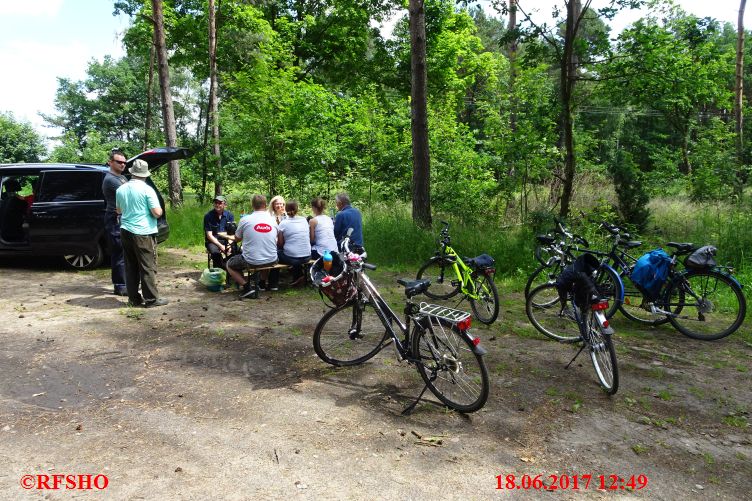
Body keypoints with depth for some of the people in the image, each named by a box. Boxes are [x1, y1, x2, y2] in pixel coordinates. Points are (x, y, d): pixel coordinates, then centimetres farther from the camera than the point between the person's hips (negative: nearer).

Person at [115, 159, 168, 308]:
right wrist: (158, 209, 7)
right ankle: (151, 299, 4)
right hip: (143, 233, -6)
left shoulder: (120, 190, 8)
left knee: (131, 266, 11)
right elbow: (157, 212, -15)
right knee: (148, 267, 0)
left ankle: (134, 298, 16)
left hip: (125, 231, 6)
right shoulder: (147, 189, -11)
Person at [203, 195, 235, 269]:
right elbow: (209, 235, -8)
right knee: (215, 252, -36)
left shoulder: (229, 215, 4)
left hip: (226, 240, 2)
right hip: (213, 241, -2)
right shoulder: (208, 216, -4)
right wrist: (220, 246, -20)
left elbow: (232, 233, 0)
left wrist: (229, 244, -19)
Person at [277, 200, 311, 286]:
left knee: (277, 253, 21)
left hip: (291, 258, -5)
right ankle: (298, 275, 28)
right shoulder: (304, 220, 3)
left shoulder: (283, 223, -9)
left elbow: (280, 243, -6)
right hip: (307, 257, 5)